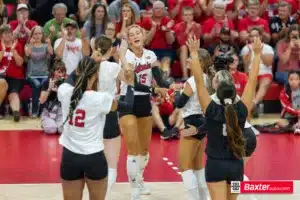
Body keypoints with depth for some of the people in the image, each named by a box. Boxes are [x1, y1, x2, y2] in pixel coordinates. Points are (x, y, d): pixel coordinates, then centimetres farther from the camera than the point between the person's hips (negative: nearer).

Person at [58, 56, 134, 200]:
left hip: (69, 157, 3)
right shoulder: (100, 99, -16)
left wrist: (89, 61, 27)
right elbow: (128, 106, 2)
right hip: (94, 158, -3)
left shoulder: (64, 91, -8)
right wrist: (130, 83, 19)